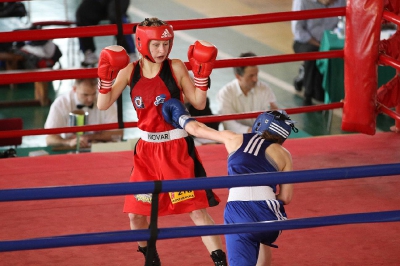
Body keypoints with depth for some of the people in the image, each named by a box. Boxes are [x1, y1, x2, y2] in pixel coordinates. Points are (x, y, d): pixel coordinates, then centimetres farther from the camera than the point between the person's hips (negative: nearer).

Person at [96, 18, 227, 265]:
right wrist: (106, 76, -14)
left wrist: (202, 72, -17)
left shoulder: (175, 67, -9)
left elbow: (199, 103, -7)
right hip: (147, 149, 3)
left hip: (178, 147, -3)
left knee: (197, 209, -5)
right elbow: (103, 105, -2)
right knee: (135, 212, 8)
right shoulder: (129, 70, -2)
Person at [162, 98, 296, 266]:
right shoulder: (283, 155, 15)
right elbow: (286, 198, 14)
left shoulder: (235, 139, 18)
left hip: (238, 213, -1)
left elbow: (197, 129, 30)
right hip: (269, 215, 1)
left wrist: (181, 118, 50)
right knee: (262, 240, 36)